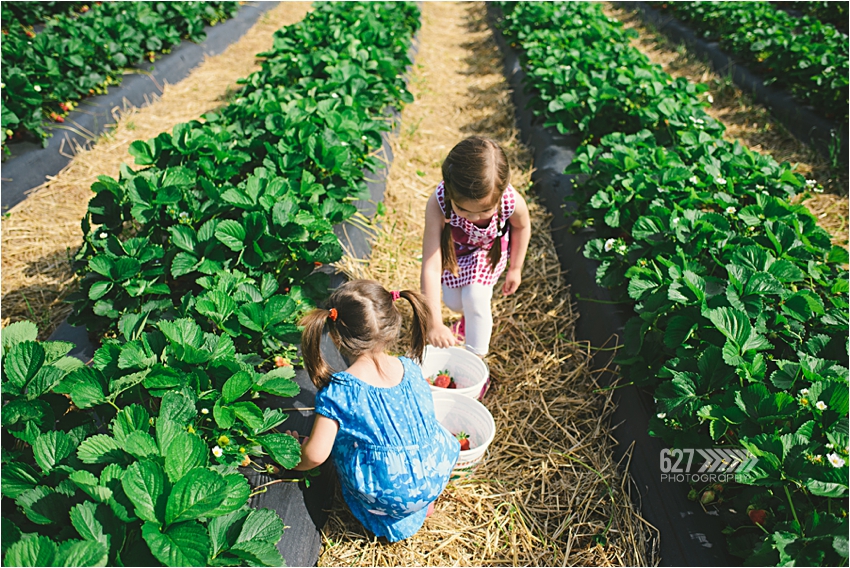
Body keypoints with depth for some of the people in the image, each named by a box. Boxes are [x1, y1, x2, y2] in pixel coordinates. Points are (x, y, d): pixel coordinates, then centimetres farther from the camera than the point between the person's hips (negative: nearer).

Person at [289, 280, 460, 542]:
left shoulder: (337, 391, -21)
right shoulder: (411, 369, -7)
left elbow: (316, 455, -16)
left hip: (387, 493, -4)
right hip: (437, 476, 5)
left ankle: (393, 522, 18)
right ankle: (424, 503, 24)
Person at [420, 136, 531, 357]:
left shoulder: (513, 202, -40)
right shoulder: (438, 204, -45)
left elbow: (522, 226, -13)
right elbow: (431, 267, -44)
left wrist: (515, 269, -1)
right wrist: (434, 323, -46)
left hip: (489, 249, -1)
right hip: (454, 248, 1)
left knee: (475, 298, -16)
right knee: (453, 301, 9)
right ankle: (472, 316, 48)